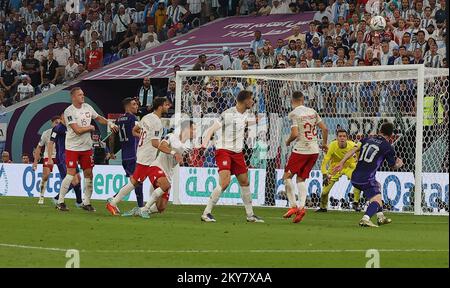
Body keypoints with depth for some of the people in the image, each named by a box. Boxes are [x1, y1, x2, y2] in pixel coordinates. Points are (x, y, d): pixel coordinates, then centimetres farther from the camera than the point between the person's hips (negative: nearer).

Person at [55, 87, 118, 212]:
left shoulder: (87, 107, 5)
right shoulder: (69, 111, -16)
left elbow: (98, 118, 22)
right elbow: (77, 130, -22)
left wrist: (109, 123, 6)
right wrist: (90, 127, -7)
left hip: (86, 147, 6)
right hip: (72, 147, -6)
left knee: (88, 174, 4)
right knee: (71, 174, -11)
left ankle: (86, 202, 14)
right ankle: (60, 202, -1)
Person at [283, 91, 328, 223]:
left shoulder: (294, 114, -8)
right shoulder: (312, 112, 9)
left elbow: (295, 134, -17)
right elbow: (325, 129, 10)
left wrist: (288, 142, 4)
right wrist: (324, 144, 25)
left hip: (300, 149, -6)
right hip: (314, 150, 6)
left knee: (287, 176, 5)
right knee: (301, 179, 13)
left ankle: (293, 206, -5)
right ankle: (301, 206, -3)